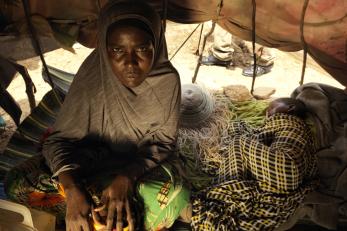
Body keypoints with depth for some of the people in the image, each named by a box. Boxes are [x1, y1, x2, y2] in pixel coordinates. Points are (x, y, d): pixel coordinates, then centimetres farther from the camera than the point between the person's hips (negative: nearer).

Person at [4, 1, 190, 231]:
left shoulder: (167, 79, -21)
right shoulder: (93, 74, -23)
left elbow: (162, 142, -16)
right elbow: (60, 137, -20)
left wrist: (127, 178, -35)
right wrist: (72, 189, -39)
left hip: (147, 161, -1)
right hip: (96, 156, 2)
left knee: (173, 195, -35)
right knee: (18, 183, -19)